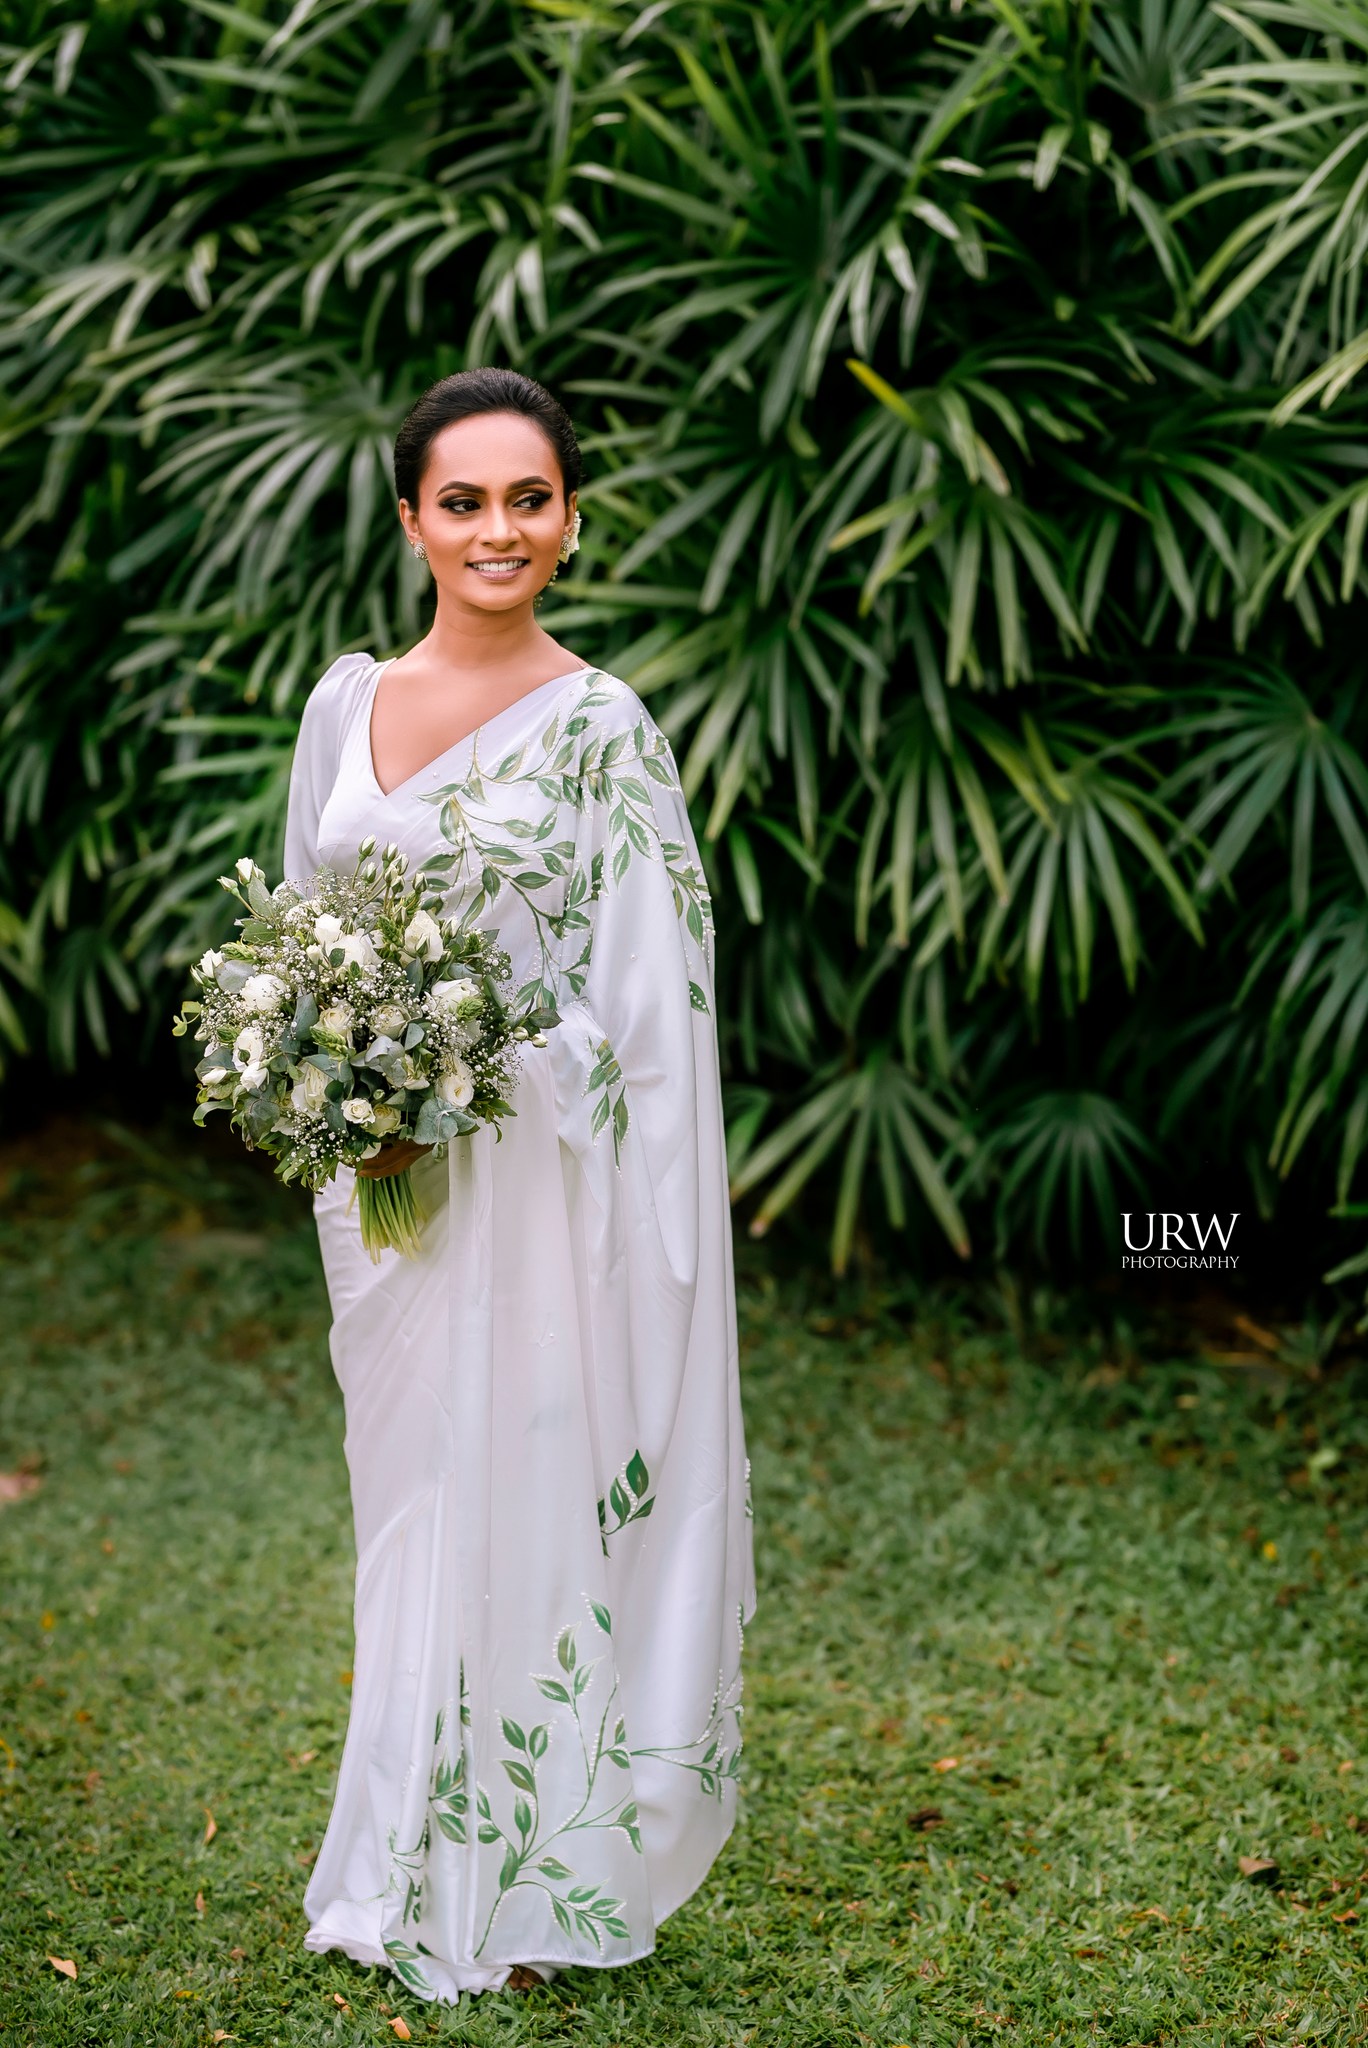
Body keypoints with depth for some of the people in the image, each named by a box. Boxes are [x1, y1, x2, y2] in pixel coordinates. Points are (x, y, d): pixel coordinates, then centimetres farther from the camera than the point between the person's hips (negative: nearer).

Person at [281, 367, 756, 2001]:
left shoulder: (602, 729, -6)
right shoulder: (348, 704, 8)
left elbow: (638, 997, -9)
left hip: (538, 1179, -5)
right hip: (385, 1174, 5)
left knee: (534, 1487, 0)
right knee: (412, 1491, 12)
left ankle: (526, 1881, 14)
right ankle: (414, 1868, 25)